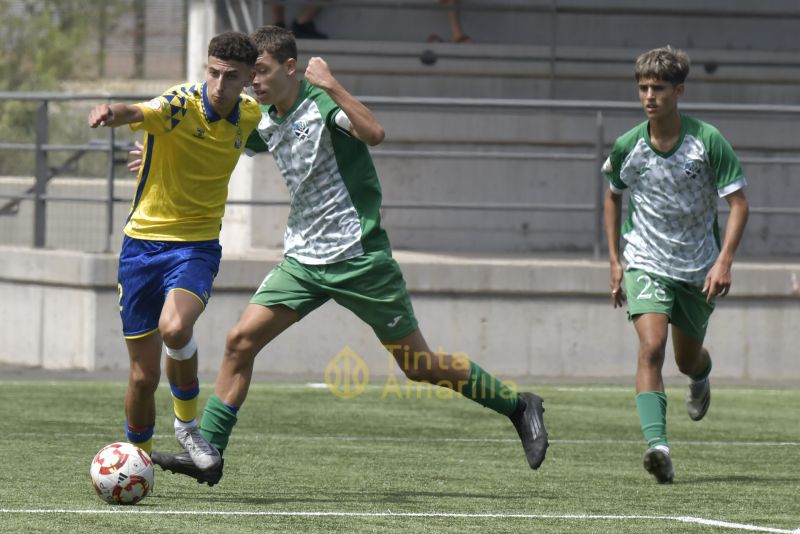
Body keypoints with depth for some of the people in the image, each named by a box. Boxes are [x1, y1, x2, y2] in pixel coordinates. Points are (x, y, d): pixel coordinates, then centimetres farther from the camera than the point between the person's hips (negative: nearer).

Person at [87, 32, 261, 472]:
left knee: (175, 328, -30)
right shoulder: (180, 104, -16)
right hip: (143, 242, -1)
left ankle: (187, 422, -4)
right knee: (143, 375, 2)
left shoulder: (249, 114, 0)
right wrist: (112, 113, -60)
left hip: (197, 245, 1)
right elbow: (140, 113, -42)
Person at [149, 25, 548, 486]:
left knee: (418, 365, 0)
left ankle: (517, 406, 17)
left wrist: (331, 85, -31)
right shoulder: (265, 122, 7)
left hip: (358, 257, -6)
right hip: (303, 259, 6)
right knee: (241, 341, -8)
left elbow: (374, 133, -33)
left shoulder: (322, 102, -14)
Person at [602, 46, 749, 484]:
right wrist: (614, 261, 9)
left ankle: (702, 375, 56)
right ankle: (657, 445, -32)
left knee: (688, 359, 17)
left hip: (698, 268, 0)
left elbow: (738, 203, -10)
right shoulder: (627, 146, -7)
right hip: (646, 263, 0)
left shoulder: (708, 141, -13)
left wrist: (724, 261, -22)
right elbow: (613, 197, 13)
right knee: (651, 348, -23)